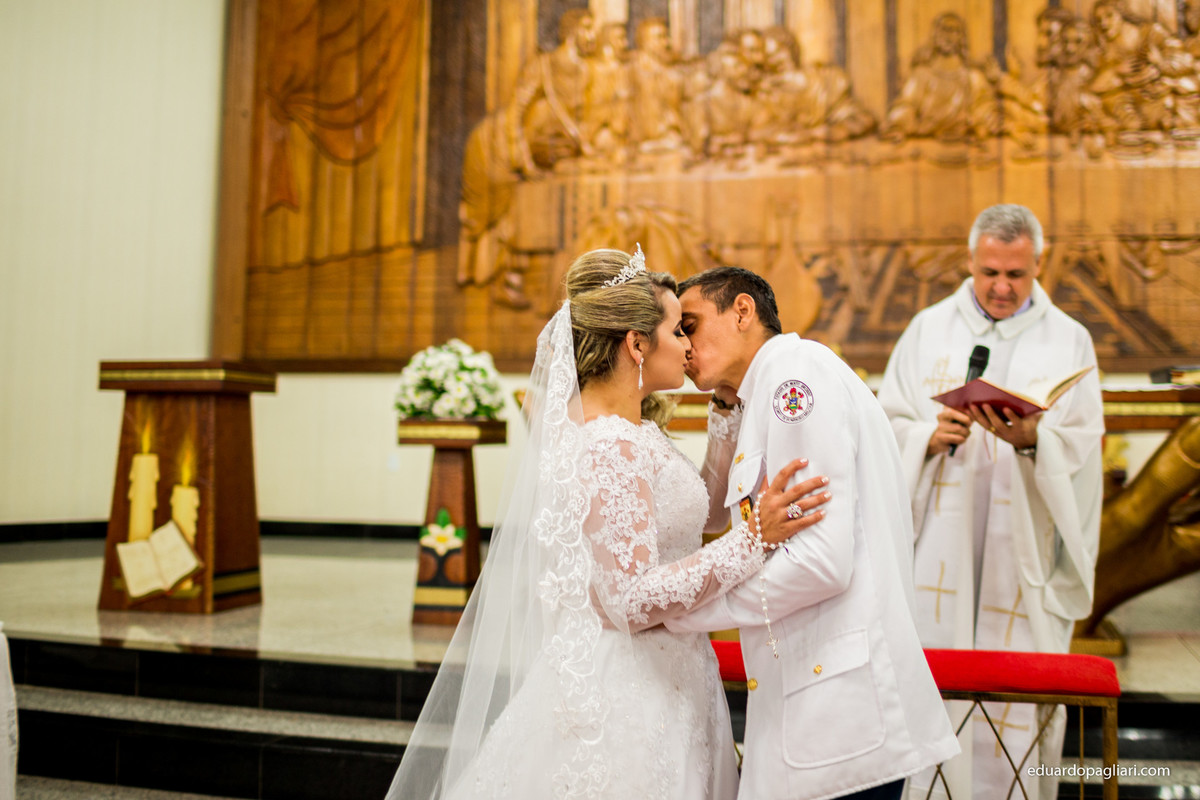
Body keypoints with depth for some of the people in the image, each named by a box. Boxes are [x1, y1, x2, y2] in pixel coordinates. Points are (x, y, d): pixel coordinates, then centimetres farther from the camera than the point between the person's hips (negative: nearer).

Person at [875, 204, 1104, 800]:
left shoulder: (1069, 341, 6)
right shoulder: (929, 329, 8)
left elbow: (1080, 448, -2)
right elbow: (889, 425, 6)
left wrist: (1031, 440, -22)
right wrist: (932, 437, -14)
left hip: (1026, 552, 0)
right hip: (941, 544, 1)